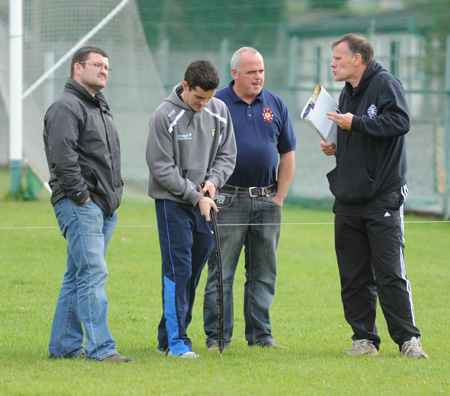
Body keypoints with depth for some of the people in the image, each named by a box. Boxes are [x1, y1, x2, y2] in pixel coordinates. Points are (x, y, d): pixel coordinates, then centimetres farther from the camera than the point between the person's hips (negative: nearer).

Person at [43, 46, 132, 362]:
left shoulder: (102, 108, 22)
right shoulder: (67, 108, -10)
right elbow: (63, 157, -20)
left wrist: (114, 192, 16)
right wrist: (82, 195, -18)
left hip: (104, 206, 10)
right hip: (80, 205, -10)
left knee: (79, 276, 11)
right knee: (93, 274, -13)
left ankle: (64, 345, 15)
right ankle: (101, 347, -16)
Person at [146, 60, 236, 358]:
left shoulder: (219, 112, 3)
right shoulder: (165, 116, -12)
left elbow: (227, 155, 11)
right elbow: (162, 168, -12)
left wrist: (213, 180, -9)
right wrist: (195, 196, -15)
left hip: (205, 203, 5)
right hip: (172, 202, -5)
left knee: (194, 272, 7)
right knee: (178, 270, -9)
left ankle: (169, 335, 17)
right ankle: (176, 341, -6)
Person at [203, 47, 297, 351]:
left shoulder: (276, 105, 9)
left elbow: (287, 154, 13)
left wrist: (279, 197, 6)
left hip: (266, 200, 4)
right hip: (229, 199, -4)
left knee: (264, 273, 7)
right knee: (221, 272, -3)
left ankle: (261, 335, 14)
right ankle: (217, 336, 1)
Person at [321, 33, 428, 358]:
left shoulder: (385, 84, -7)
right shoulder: (347, 94, 18)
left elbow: (400, 121, -21)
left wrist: (355, 123, -19)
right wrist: (334, 147, 7)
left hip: (383, 199, -8)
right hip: (348, 200, 8)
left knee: (391, 274, -8)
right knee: (354, 277, 6)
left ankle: (408, 338, -3)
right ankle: (364, 338, 12)